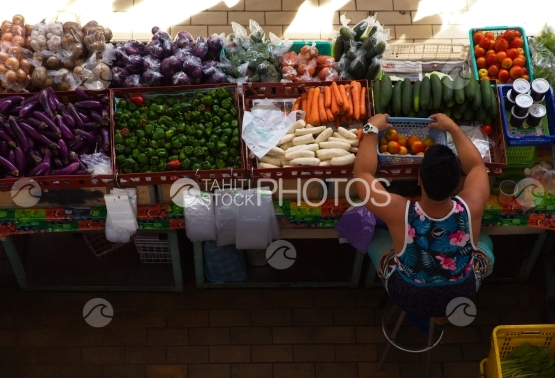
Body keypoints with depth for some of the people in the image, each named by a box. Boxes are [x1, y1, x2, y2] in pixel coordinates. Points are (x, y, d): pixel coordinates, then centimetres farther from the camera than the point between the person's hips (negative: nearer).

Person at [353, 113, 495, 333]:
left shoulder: (399, 213, -36)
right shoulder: (471, 208, -31)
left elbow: (362, 173, -18)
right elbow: (476, 165, -8)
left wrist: (372, 129, -9)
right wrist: (452, 128, 0)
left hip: (408, 299, -1)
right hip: (461, 296, 1)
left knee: (376, 237, 25)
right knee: (484, 241, 30)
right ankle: (445, 315, 33)